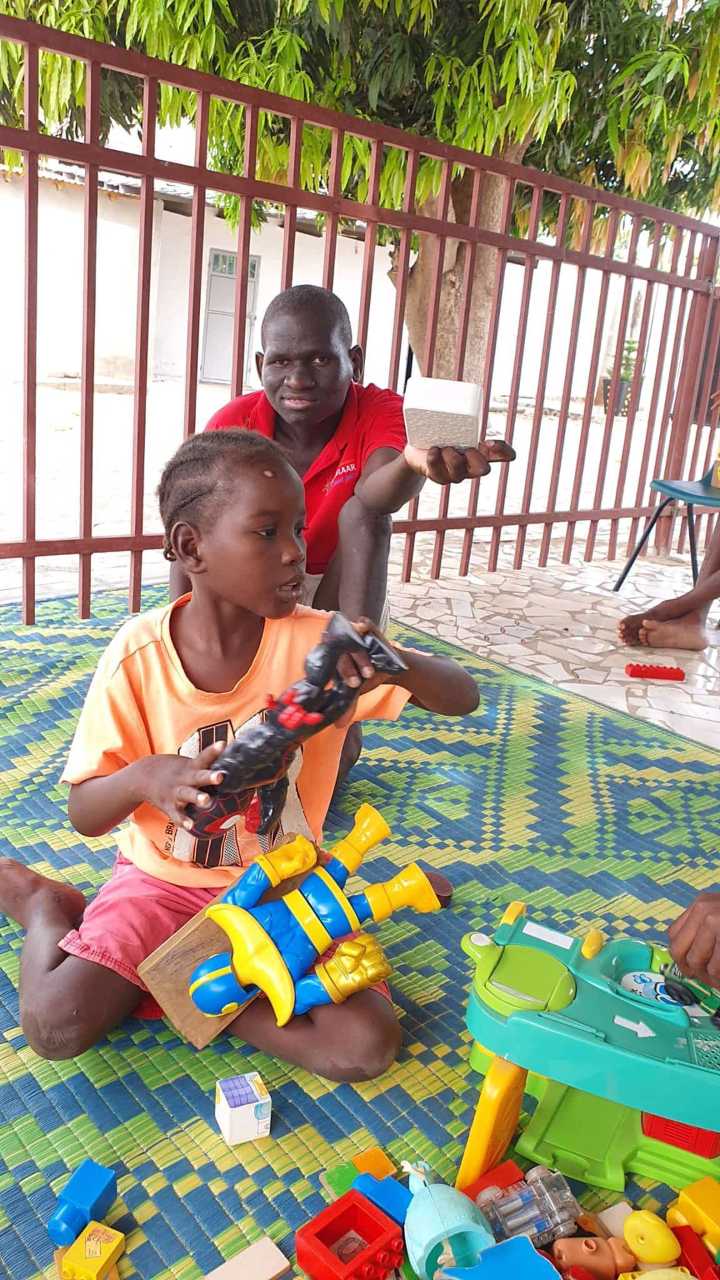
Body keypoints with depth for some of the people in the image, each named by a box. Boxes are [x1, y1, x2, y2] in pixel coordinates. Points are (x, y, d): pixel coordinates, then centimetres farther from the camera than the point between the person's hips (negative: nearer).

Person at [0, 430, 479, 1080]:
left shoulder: (317, 642, -14)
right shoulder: (139, 656, -15)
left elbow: (463, 697, -13)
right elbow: (83, 812, -10)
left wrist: (396, 664, -36)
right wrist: (144, 777, -34)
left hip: (281, 886, 2)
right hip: (163, 879, -1)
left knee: (369, 1044, -18)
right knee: (55, 1025, -21)